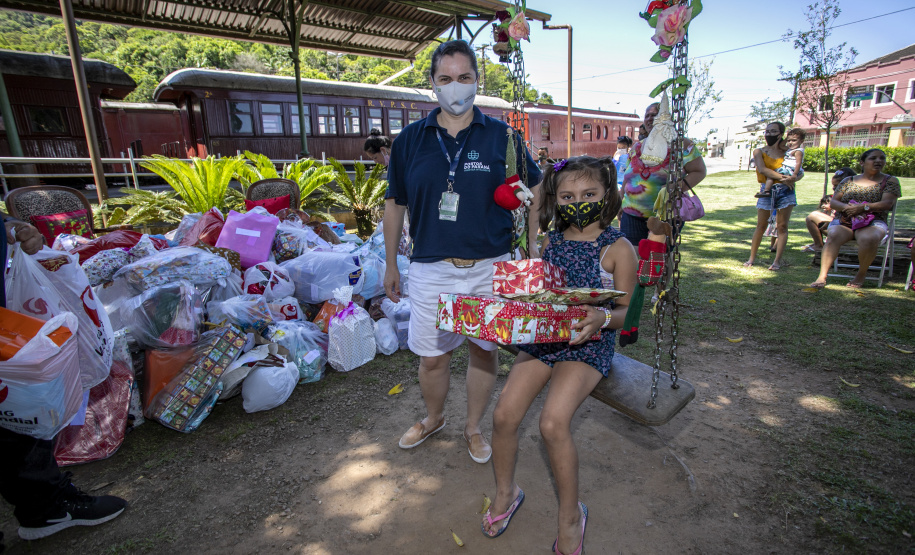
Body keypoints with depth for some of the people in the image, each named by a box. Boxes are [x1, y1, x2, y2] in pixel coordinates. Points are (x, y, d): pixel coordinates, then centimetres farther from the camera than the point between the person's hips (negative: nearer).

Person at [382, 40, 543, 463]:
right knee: (431, 356, 11)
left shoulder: (502, 136, 0)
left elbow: (533, 195, 8)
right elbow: (394, 204, 10)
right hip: (432, 269, 1)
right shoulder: (410, 139, 3)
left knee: (484, 349, 12)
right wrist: (390, 265, 11)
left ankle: (473, 427, 37)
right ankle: (433, 418, 41)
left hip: (490, 267, 0)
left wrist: (533, 254, 4)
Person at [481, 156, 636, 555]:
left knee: (553, 422, -23)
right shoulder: (550, 243, 10)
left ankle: (571, 513, 6)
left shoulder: (618, 248, -3)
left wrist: (603, 317, -25)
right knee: (504, 414, -10)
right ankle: (505, 492, 20)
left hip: (588, 343, -4)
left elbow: (626, 310, -4)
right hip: (543, 337, 4)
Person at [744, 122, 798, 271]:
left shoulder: (786, 152, 11)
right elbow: (762, 169, -11)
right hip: (767, 191, -1)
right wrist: (782, 177, -19)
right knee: (761, 225, 1)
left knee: (782, 226, -1)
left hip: (785, 191, 1)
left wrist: (793, 178, -15)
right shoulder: (759, 152, 6)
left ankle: (777, 260, 3)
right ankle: (752, 257, 8)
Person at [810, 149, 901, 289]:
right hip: (844, 222, 1)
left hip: (873, 223, -1)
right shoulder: (848, 181, 17)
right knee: (833, 235, -34)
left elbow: (887, 203, -3)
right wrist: (846, 207, -12)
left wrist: (863, 207, -17)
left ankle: (861, 275, -14)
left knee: (869, 239, -37)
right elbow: (833, 202, 10)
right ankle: (822, 277, -39)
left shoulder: (890, 181, 12)